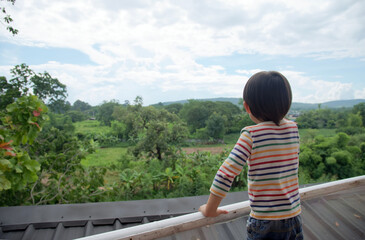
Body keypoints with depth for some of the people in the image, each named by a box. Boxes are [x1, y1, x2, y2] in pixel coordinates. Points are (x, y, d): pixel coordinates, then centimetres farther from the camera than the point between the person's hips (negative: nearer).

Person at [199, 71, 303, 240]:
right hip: (293, 217, 4)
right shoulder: (293, 129, -4)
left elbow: (225, 175, -21)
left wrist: (210, 210, -9)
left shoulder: (251, 135, -17)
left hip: (263, 221, -4)